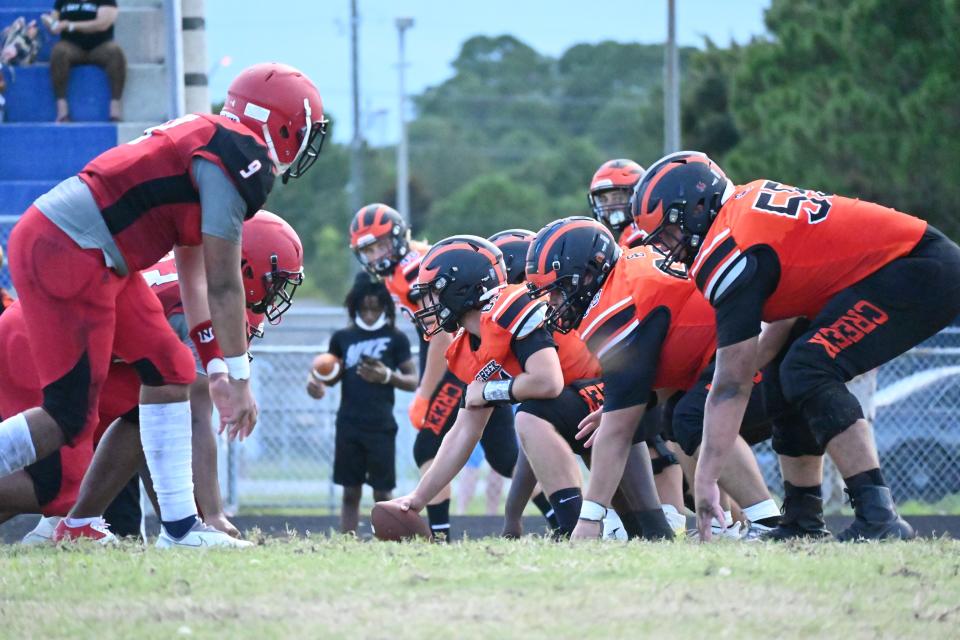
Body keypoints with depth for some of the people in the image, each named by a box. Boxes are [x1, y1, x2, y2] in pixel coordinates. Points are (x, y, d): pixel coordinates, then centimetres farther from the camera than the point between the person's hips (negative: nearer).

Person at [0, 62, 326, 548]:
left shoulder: (206, 142, 19)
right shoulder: (238, 160, -11)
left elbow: (193, 273, 24)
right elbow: (223, 285, -9)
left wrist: (217, 370, 25)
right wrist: (239, 377, -2)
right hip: (65, 255, -10)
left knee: (169, 372, 11)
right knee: (68, 420, -8)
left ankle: (180, 525, 13)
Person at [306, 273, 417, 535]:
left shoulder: (395, 338, 0)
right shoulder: (343, 337, 7)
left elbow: (413, 382, 1)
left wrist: (387, 376, -17)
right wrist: (316, 383, -4)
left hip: (380, 427, -3)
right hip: (349, 424, 3)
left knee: (382, 493, -1)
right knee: (350, 492, 5)